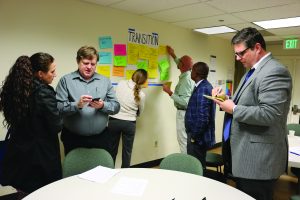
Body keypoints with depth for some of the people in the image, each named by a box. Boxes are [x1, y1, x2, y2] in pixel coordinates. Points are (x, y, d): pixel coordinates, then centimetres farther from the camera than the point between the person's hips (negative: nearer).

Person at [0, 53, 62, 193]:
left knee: (27, 193, 22)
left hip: (17, 152, 7)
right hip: (40, 154, -6)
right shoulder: (44, 92, -21)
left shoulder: (14, 88, -1)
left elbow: (12, 116, 11)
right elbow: (57, 126, -18)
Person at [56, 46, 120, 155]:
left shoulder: (105, 81, 6)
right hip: (73, 139, -2)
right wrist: (77, 105, -24)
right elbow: (58, 107, -9)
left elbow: (116, 106, 3)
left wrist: (103, 105, -16)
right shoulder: (66, 80, -1)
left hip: (101, 138, 2)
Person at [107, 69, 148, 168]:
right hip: (129, 123, -2)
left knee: (112, 150, 15)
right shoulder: (141, 95, -8)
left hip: (114, 121, 2)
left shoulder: (120, 83, -6)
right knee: (127, 152, 11)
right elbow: (139, 112, 6)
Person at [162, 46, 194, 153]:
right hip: (186, 112, 10)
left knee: (183, 141, 0)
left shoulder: (185, 80, -24)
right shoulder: (188, 75, 4)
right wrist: (173, 55, 33)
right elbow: (182, 66, 30)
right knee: (186, 140, 18)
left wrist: (170, 93, -26)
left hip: (183, 113, -10)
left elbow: (184, 102, -30)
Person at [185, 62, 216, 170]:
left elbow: (202, 117, -25)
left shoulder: (202, 89, -20)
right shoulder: (205, 86, 11)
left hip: (198, 137, -10)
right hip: (199, 135, 10)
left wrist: (194, 136, -16)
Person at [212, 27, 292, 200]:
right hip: (246, 155, 10)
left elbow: (269, 114, -26)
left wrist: (233, 109, -18)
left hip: (259, 159, -10)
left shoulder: (274, 71, -18)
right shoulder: (254, 71, 15)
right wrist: (227, 99, 4)